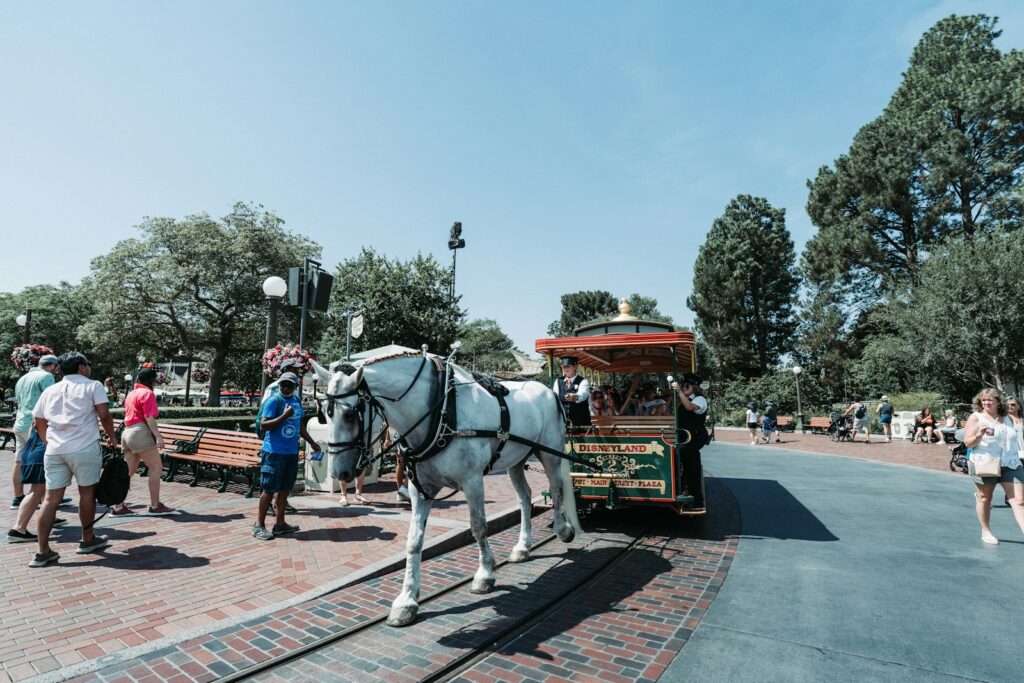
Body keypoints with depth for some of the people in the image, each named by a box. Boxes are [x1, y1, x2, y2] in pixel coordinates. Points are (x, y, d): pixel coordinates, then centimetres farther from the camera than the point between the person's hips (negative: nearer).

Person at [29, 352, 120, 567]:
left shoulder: (49, 390, 17)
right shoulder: (92, 385, 1)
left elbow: (39, 423, 18)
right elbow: (104, 415, -6)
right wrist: (112, 437, 7)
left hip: (54, 450, 5)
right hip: (84, 448, -5)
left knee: (51, 498, 6)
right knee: (87, 492, 9)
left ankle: (43, 551, 7)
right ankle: (88, 540, 21)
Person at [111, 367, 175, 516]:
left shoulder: (131, 393, 19)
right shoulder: (147, 393, -8)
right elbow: (149, 417, -17)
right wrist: (158, 436, -22)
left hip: (127, 432, 9)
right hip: (141, 433, -9)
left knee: (128, 471, 12)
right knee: (156, 468, -4)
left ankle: (119, 506, 13)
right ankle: (155, 506, -2)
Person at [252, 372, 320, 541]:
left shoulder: (297, 400, 11)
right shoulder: (273, 400, -10)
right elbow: (263, 425, -16)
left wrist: (312, 442, 25)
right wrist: (285, 415, -24)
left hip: (292, 452, 7)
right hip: (274, 452, -7)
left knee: (284, 488, 13)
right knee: (269, 489, -1)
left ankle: (279, 523, 24)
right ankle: (259, 525, 11)